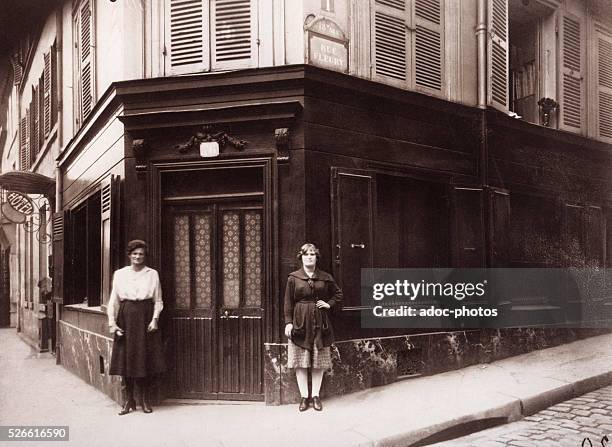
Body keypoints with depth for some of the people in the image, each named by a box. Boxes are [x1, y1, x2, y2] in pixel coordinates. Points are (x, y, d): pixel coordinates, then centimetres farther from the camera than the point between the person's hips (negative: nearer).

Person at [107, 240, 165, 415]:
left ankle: (144, 399, 14)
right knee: (126, 358, 1)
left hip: (145, 318, -1)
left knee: (144, 358, 2)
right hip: (126, 318, 1)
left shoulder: (152, 274, 5)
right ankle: (129, 400, 13)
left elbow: (158, 300, 6)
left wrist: (155, 319, -7)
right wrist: (112, 323, -2)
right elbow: (113, 300, 6)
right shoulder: (119, 274, 6)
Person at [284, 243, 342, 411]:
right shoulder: (293, 277, 2)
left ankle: (316, 396, 15)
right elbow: (288, 302, 1)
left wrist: (329, 304, 2)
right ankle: (304, 397, 10)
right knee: (301, 362, 0)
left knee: (319, 362, 5)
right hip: (300, 322, -1)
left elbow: (338, 294, 18)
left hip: (320, 322, 2)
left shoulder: (325, 277, 6)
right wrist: (288, 322, -6)